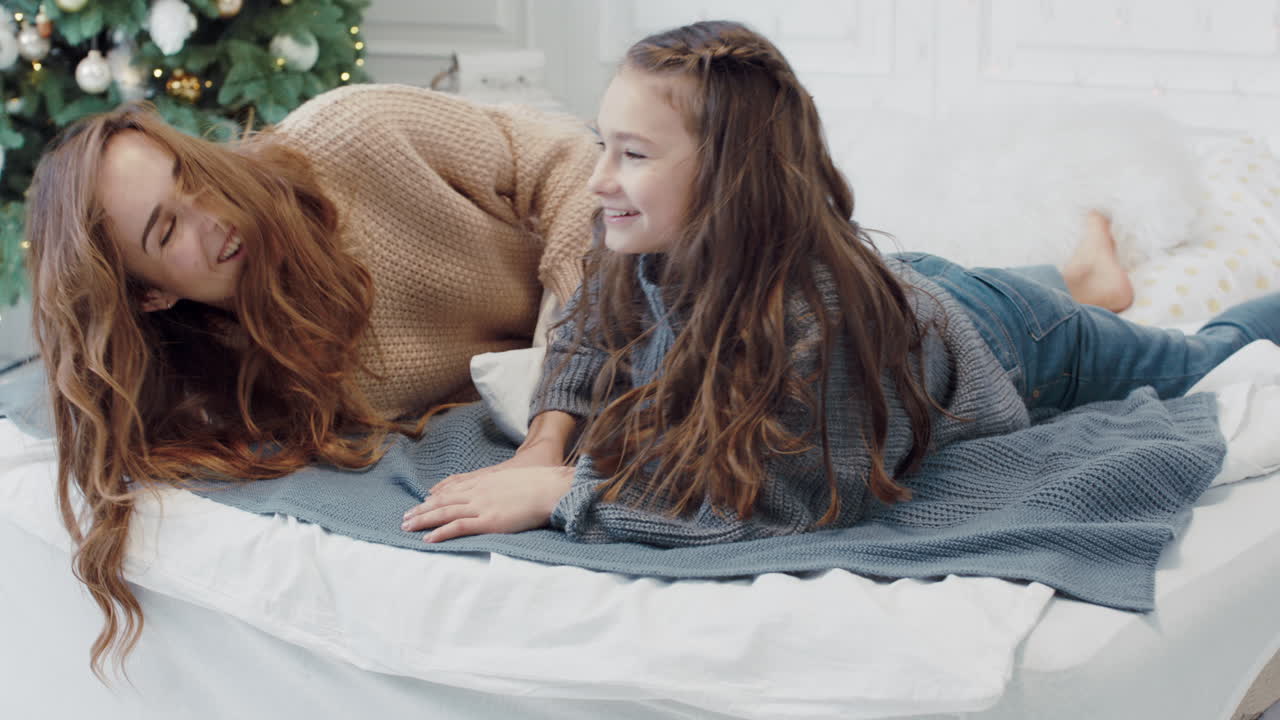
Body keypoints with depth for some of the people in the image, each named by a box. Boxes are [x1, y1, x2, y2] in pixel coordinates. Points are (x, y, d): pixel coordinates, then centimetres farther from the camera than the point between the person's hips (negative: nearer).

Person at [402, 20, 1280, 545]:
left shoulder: (816, 315, -50)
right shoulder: (650, 252, -29)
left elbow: (775, 502, -52)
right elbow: (590, 331, -9)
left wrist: (557, 491, -51)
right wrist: (547, 441, -28)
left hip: (1006, 336, -4)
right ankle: (1087, 284, 56)